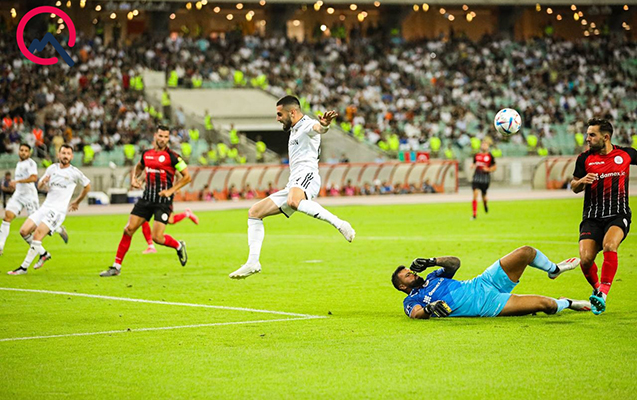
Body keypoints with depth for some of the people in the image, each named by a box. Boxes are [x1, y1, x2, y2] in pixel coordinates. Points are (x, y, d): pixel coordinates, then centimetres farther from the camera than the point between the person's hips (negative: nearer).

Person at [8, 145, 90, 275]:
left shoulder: (74, 173, -3)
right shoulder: (52, 168, 10)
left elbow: (87, 186, 13)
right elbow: (39, 186, 19)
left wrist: (77, 202, 20)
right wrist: (43, 182, -6)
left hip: (58, 210, -6)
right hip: (45, 207, 6)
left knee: (37, 234, -20)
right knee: (24, 231, -5)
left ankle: (24, 267, -15)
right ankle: (43, 254, 16)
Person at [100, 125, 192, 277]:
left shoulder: (172, 156, -8)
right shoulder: (146, 154, 9)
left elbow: (187, 176, -5)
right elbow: (138, 167, 30)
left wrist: (171, 190, -13)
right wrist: (133, 178, 10)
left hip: (163, 200, -5)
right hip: (147, 198, 5)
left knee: (157, 237, -12)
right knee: (129, 229, -1)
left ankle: (179, 246, 20)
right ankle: (116, 266, 6)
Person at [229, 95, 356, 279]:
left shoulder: (306, 125, -2)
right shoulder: (293, 131, 29)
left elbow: (317, 128, -28)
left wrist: (323, 125, -48)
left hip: (307, 175, -10)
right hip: (293, 185, 10)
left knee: (293, 201, -43)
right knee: (254, 212, 9)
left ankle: (339, 224, -39)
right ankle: (253, 263, 5)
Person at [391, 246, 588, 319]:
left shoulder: (432, 278, 18)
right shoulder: (411, 300, -1)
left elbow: (454, 263, 14)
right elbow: (415, 314, -21)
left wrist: (431, 261, -2)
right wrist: (430, 308, -42)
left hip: (484, 282, 7)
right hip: (487, 305, -7)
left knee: (526, 252, -2)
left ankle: (554, 269, 30)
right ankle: (567, 303, 14)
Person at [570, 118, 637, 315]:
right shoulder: (585, 158, 3)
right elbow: (574, 187, 12)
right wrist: (581, 181, -10)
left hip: (618, 216, -1)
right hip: (592, 217, 2)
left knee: (609, 246, -31)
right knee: (586, 259, -15)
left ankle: (603, 293, -21)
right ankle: (597, 289, 16)